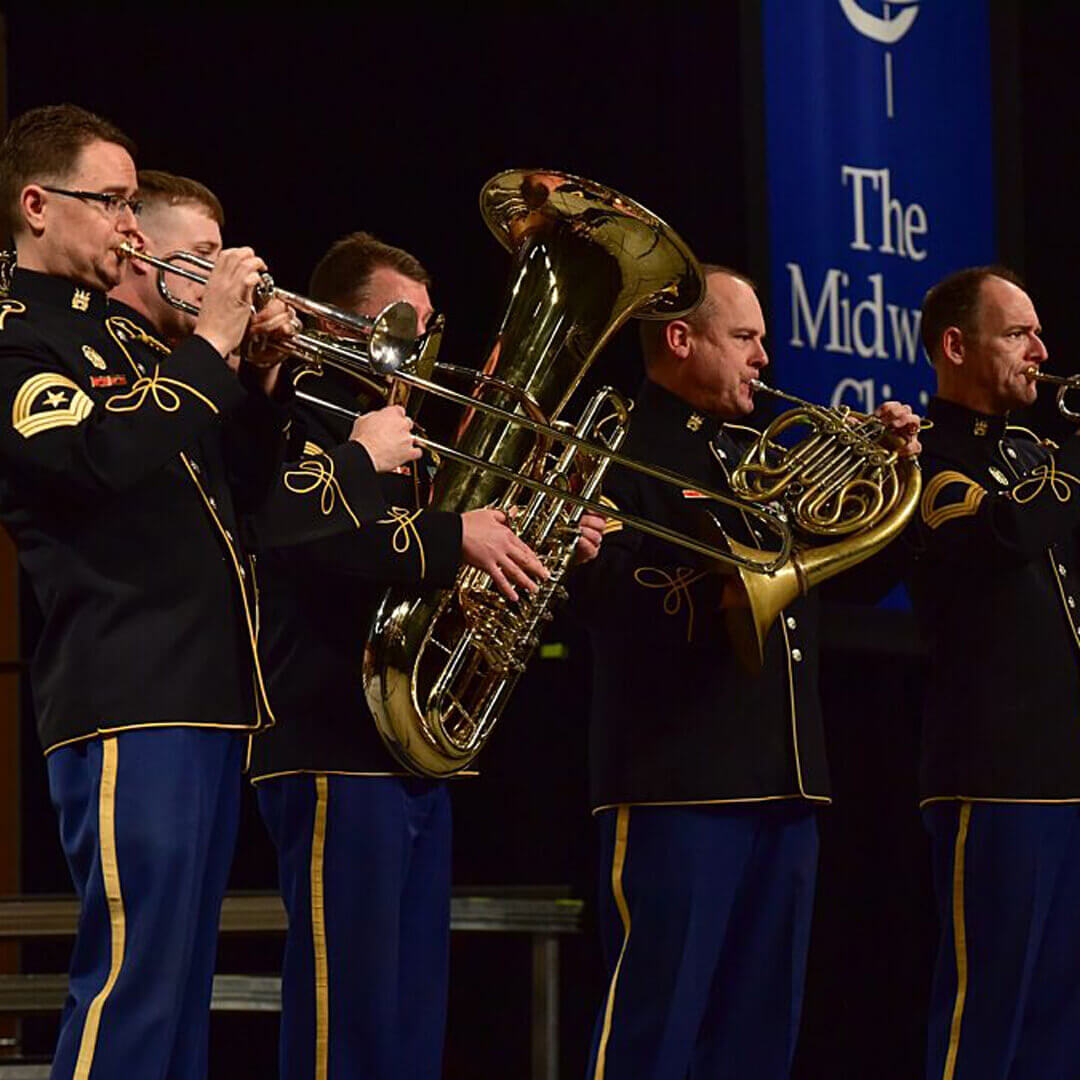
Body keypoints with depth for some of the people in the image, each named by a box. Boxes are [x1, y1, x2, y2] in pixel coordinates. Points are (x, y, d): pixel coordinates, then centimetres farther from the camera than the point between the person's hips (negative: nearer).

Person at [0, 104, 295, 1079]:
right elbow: (102, 457, -22)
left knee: (182, 979, 11)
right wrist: (209, 345, -14)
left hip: (208, 688, 9)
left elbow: (239, 482, 25)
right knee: (130, 973, -14)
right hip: (124, 699, -9)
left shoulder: (126, 339, 22)